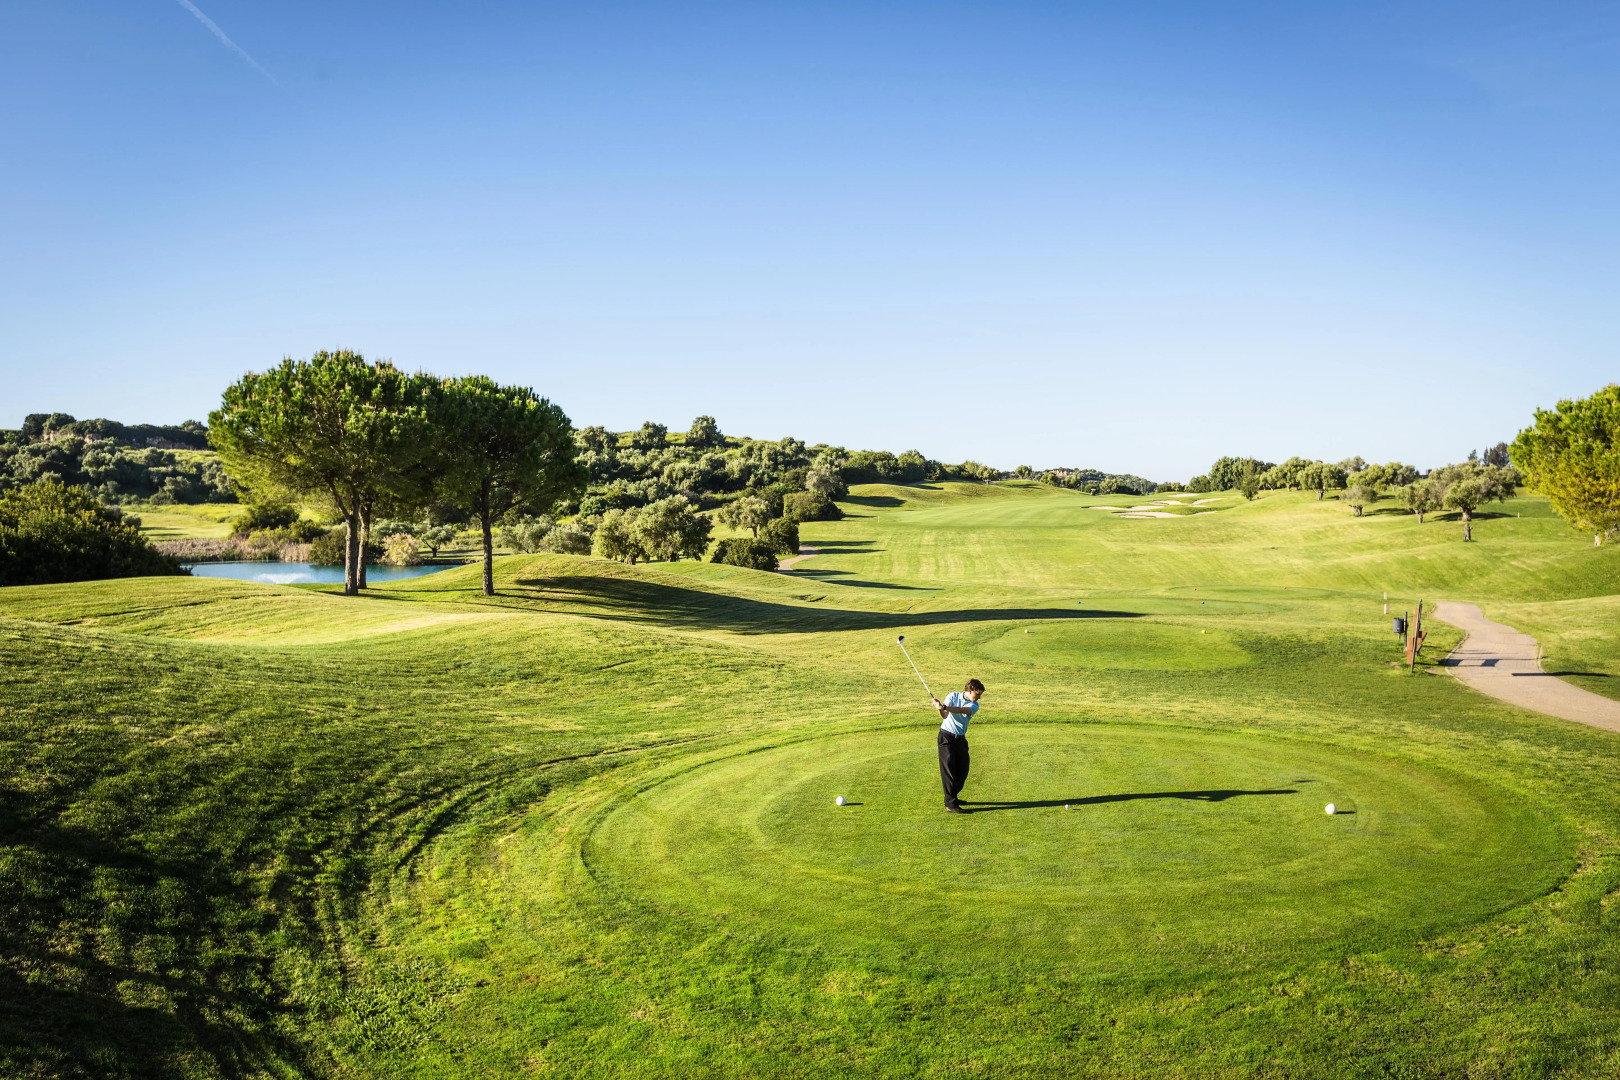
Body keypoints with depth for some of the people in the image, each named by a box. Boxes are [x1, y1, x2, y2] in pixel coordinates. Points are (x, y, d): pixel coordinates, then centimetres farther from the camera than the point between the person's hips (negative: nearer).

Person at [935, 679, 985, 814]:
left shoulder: (974, 705, 2)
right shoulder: (952, 696, -2)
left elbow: (961, 710, -20)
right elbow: (944, 716, -15)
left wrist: (944, 707, -37)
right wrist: (941, 709, -39)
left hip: (960, 739, 4)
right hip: (946, 736, -4)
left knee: (963, 770, 5)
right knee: (949, 769, -9)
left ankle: (952, 797, 25)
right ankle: (950, 804, -8)